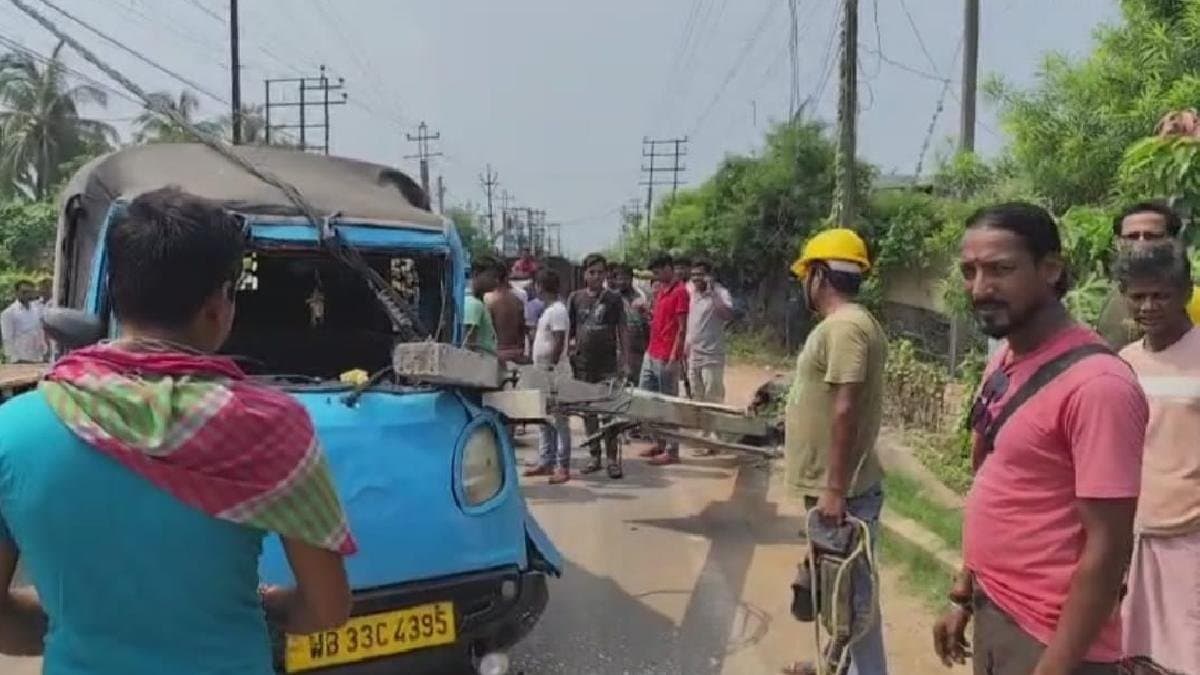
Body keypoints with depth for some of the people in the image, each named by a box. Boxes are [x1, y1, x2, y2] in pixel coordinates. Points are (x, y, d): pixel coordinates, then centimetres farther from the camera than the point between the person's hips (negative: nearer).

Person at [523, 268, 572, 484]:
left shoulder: (557, 311, -15)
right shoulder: (549, 310, 15)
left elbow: (559, 344, -20)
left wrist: (551, 369, -22)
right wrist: (543, 369, 17)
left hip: (554, 373, -10)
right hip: (543, 373, 10)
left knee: (559, 420, -6)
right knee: (545, 421, 14)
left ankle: (563, 467, -2)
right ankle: (545, 462, 21)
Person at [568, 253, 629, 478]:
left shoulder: (614, 299, 2)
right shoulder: (576, 298, 6)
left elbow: (622, 332, 4)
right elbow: (568, 331, 10)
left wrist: (625, 362, -2)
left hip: (608, 366, -2)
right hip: (583, 365, 2)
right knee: (588, 412, 8)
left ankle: (613, 459, 4)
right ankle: (594, 456, 19)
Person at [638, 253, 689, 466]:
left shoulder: (680, 292, -12)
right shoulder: (660, 289, 14)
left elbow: (682, 328, -15)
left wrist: (673, 358, -19)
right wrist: (648, 312, 5)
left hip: (667, 358, -9)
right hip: (651, 353, 9)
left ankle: (671, 451, 7)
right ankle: (659, 442, 24)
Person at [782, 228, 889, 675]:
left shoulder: (842, 327, -21)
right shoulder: (847, 324, 12)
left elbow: (846, 412, -27)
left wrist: (834, 490, -26)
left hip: (842, 492, -10)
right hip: (834, 486, 10)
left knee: (853, 593, 0)